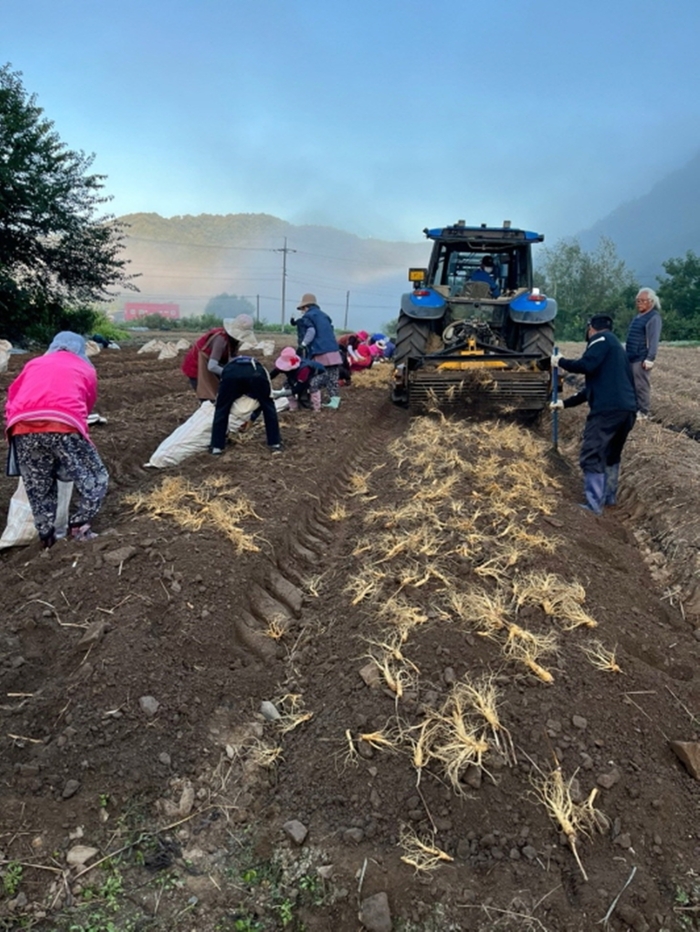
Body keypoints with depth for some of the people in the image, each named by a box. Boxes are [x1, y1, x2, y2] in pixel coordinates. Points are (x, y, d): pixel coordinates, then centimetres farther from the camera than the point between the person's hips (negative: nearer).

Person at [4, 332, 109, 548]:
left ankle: (46, 536, 24)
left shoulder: (34, 363, 31)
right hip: (63, 425, -3)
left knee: (37, 486, 20)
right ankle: (78, 527, 14)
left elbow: (13, 396, 29)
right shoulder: (86, 369, 26)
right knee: (95, 479, 15)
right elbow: (88, 404, 29)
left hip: (23, 426, 3)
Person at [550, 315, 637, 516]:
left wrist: (561, 362, 0)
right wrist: (565, 403, 35)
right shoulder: (614, 345, 30)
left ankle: (593, 505, -7)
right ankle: (609, 496, 32)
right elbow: (592, 387, 32)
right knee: (611, 454, 24)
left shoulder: (602, 339, 2)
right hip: (627, 409, 10)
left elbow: (587, 365, -17)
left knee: (591, 456, -6)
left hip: (608, 408, -10)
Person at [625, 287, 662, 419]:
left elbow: (654, 340, -18)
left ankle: (643, 412, 2)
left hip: (642, 359, -9)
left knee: (641, 386, -6)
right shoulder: (638, 316, 18)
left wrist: (650, 358, -24)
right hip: (631, 358, 9)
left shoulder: (653, 317, -11)